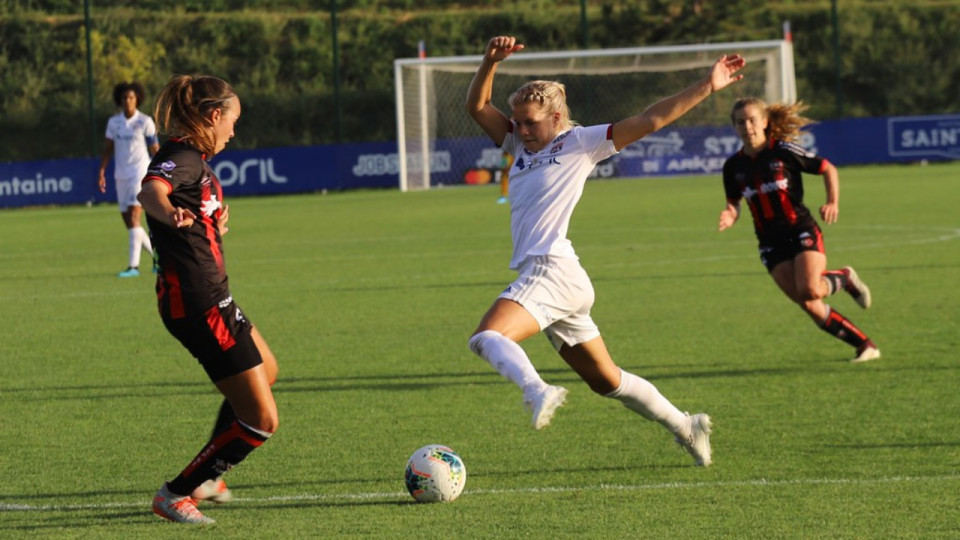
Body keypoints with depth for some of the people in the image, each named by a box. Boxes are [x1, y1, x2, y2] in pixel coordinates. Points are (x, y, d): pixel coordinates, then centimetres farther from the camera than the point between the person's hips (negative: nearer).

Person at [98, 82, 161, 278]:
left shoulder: (145, 121, -4)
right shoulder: (113, 122, 8)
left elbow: (154, 149, 0)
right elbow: (108, 149, 10)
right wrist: (102, 173, 3)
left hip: (140, 172, -6)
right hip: (121, 174, 6)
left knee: (133, 217, -17)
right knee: (128, 222, 8)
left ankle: (133, 265, -19)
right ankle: (157, 255, 26)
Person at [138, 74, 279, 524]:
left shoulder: (194, 160, 14)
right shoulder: (182, 158, -17)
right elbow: (151, 190, -40)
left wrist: (215, 227, 5)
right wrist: (170, 214, -61)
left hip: (210, 297, 11)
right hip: (198, 303, -11)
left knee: (265, 370, 35)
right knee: (261, 420, -8)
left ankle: (206, 477, 42)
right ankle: (176, 495, -1)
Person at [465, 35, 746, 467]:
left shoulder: (580, 143, 2)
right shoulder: (520, 144, 21)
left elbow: (649, 121, -1)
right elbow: (477, 107, 14)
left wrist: (706, 88, -6)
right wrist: (491, 62, -3)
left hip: (553, 270, -8)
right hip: (542, 275, 8)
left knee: (486, 337, -29)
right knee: (605, 380, 14)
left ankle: (538, 392, -50)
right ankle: (684, 427, 22)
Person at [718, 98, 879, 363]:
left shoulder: (784, 151, -7)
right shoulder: (733, 166, 4)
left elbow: (828, 169, 1)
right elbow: (734, 203, 16)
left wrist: (833, 202, -13)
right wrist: (730, 217, -8)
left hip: (802, 231, -4)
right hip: (771, 244, 4)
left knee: (809, 290, -27)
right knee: (809, 307, -10)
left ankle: (845, 279, 8)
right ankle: (865, 345, 3)